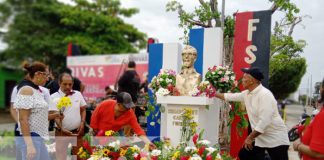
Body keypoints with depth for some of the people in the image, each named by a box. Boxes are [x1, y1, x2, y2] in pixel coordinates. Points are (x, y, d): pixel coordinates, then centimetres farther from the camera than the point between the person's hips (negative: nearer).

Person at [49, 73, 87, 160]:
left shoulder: (78, 94, 4)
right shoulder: (54, 97, -7)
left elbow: (83, 110, 12)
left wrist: (82, 123, -2)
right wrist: (62, 128, -25)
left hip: (77, 131, 3)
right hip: (62, 132, -3)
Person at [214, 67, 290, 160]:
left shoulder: (265, 95, -23)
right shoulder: (247, 94, 3)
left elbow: (264, 122, -27)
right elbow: (231, 97, 20)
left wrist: (250, 138, -21)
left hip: (276, 139, -8)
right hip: (260, 137, 8)